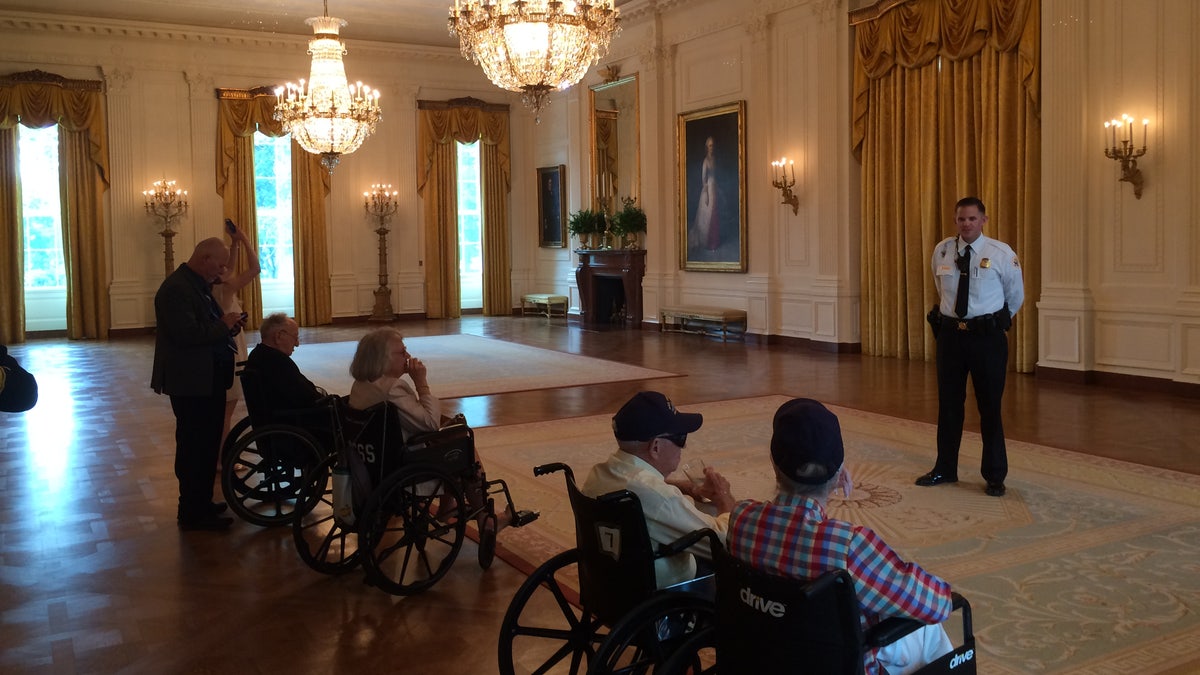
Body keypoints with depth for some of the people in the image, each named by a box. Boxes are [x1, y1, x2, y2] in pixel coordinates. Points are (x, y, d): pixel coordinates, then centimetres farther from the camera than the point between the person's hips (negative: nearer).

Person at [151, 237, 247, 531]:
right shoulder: (176, 288, -18)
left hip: (209, 380, 10)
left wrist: (229, 324, 0)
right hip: (192, 383, -10)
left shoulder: (199, 285, 14)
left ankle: (202, 503, 29)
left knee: (207, 444, 17)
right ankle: (192, 513, 8)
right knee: (194, 447, -2)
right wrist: (223, 326, -16)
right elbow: (187, 335, -27)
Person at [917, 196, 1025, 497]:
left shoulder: (1002, 254, -6)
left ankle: (995, 476, 18)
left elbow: (1015, 296, 9)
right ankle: (945, 469, 26)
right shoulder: (942, 251, 2)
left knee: (990, 406, 5)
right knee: (948, 404, 12)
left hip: (987, 336, -3)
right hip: (950, 333, 3)